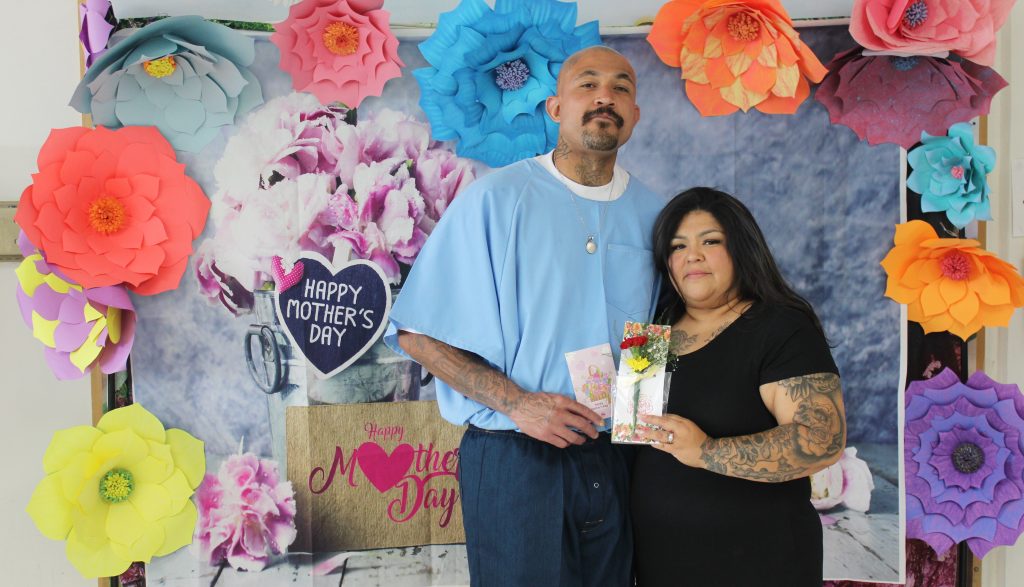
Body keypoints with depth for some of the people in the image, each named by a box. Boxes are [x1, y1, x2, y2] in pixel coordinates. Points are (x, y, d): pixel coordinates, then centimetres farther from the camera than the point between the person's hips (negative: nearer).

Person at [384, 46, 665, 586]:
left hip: (615, 461, 5)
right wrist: (515, 402, -18)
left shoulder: (653, 215, 5)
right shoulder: (496, 199, -8)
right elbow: (416, 334, -9)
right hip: (514, 460, -4)